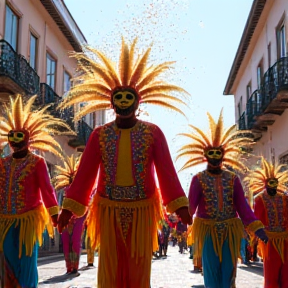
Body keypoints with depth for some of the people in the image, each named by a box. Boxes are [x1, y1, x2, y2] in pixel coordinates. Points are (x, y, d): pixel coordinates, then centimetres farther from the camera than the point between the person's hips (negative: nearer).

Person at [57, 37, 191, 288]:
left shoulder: (153, 133, -1)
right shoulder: (99, 134, 3)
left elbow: (166, 171, -6)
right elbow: (85, 173, 1)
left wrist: (180, 206, -14)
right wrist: (68, 208, -4)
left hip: (141, 210, -1)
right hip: (109, 210, 1)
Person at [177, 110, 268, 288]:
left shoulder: (233, 178, 4)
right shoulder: (198, 179, -1)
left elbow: (243, 205, -1)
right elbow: (191, 204, -10)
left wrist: (257, 227, -11)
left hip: (230, 231, 2)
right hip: (208, 231, -2)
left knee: (228, 271, 7)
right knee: (211, 271, 4)